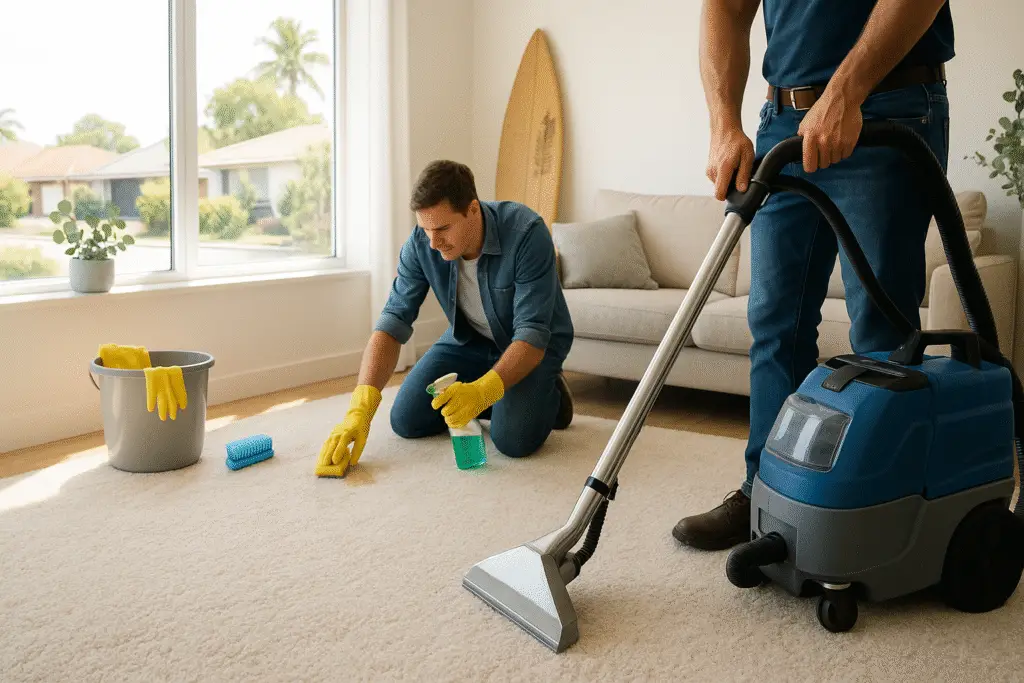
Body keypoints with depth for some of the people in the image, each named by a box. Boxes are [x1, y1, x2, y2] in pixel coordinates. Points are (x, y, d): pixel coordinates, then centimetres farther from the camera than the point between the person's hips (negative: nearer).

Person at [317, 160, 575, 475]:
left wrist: (483, 390, -51)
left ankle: (549, 393, 7)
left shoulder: (527, 233, -34)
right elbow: (393, 322, -23)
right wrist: (361, 407, -36)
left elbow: (532, 334, -35)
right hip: (468, 339, 5)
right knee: (406, 420, -7)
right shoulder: (421, 244, -21)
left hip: (534, 344, -4)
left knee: (513, 439, -26)